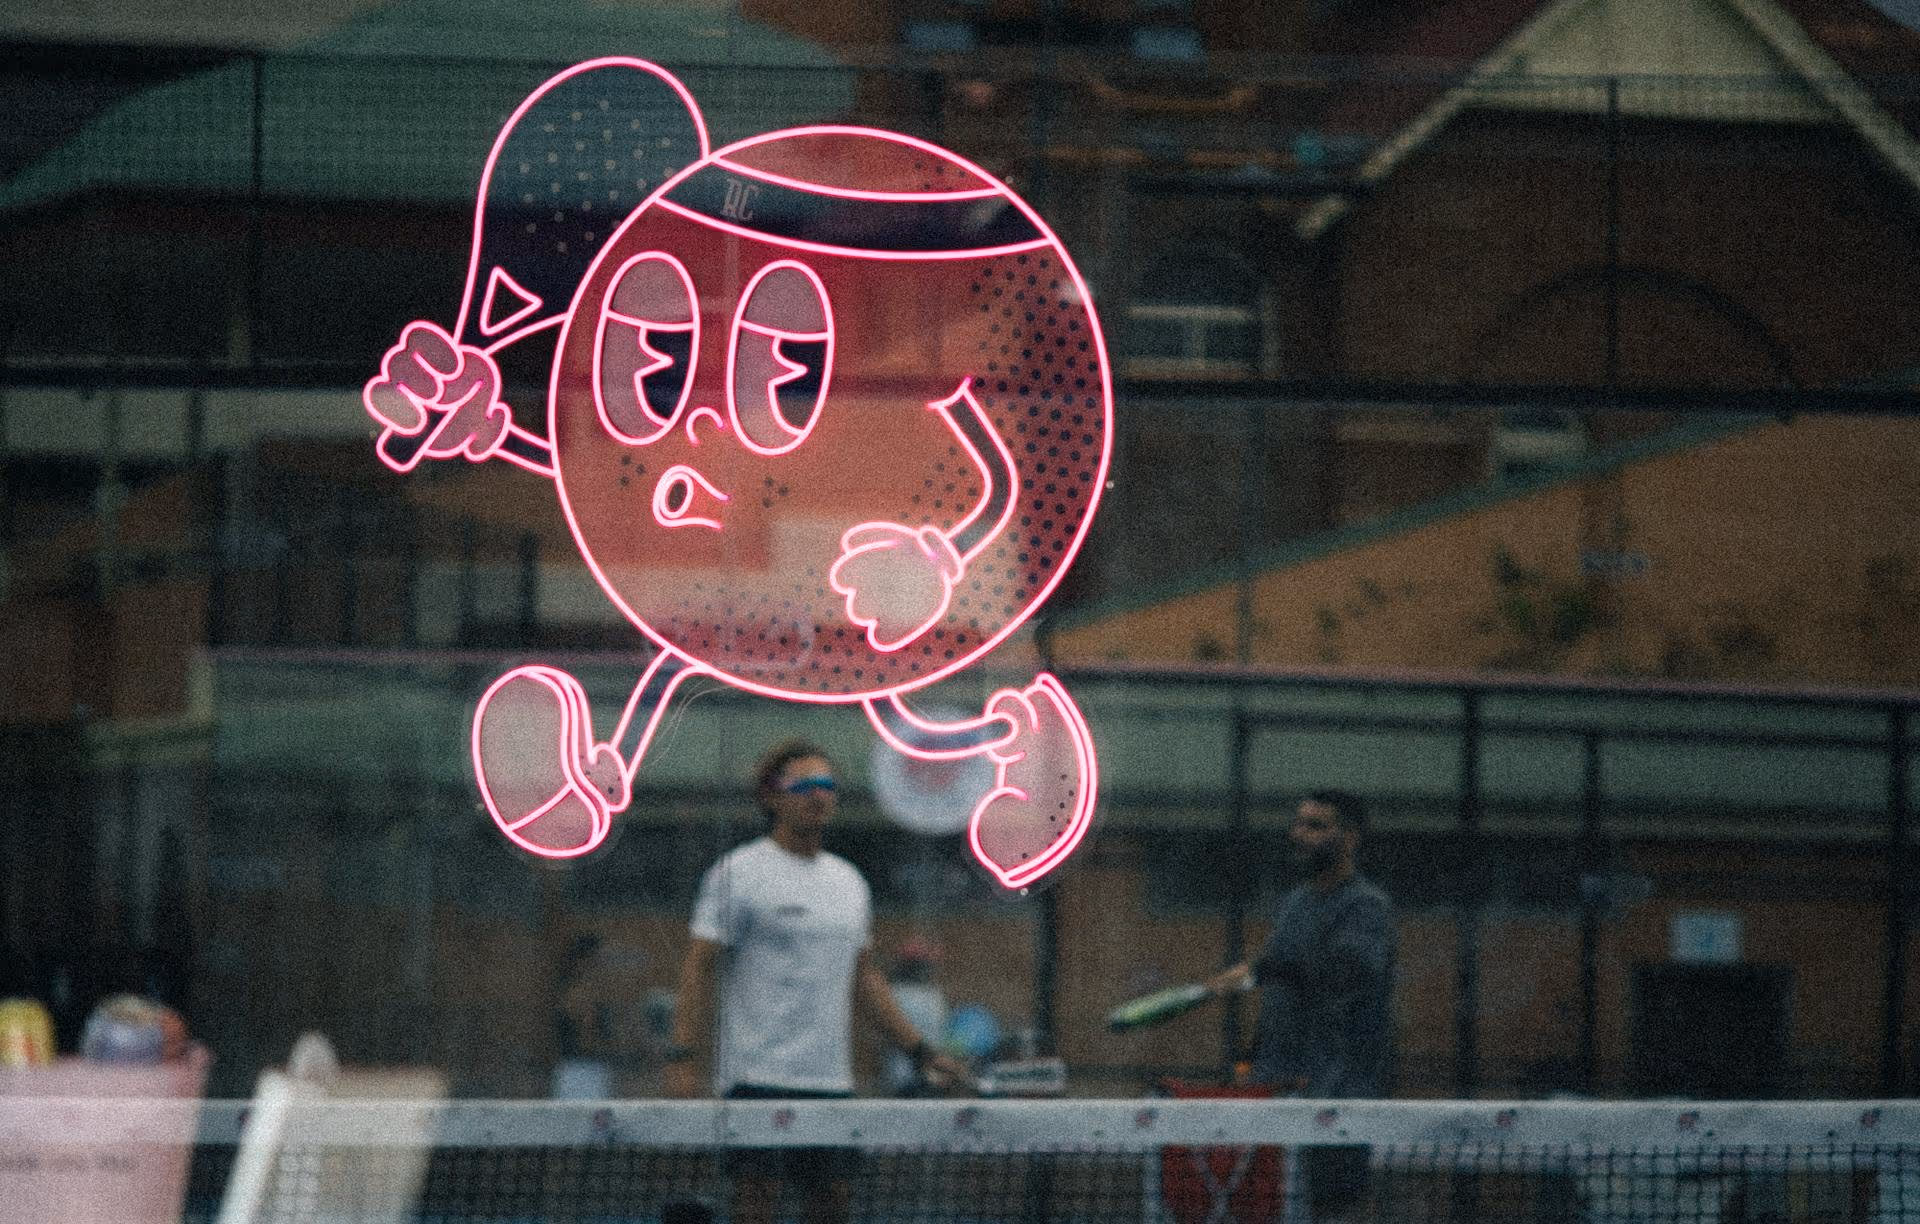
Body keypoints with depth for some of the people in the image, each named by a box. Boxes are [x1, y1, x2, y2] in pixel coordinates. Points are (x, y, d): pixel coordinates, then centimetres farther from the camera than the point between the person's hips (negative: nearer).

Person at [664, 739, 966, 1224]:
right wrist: (681, 1058, -16)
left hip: (830, 1076, 7)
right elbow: (698, 968, -7)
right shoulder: (736, 874, -4)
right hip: (758, 1071, -7)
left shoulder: (849, 881, 16)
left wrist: (922, 1051, 18)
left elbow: (864, 978, 23)